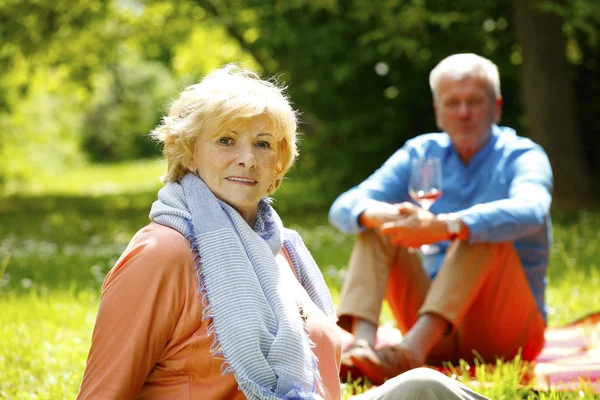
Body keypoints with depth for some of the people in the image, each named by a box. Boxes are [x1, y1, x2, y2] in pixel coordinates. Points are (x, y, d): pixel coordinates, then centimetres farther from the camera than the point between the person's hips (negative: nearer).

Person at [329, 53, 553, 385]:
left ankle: (412, 348, -48)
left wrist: (443, 227, -46)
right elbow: (343, 208, -6)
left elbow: (528, 212, -30)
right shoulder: (420, 154, 7)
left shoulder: (522, 156, -5)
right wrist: (382, 214, -31)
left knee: (481, 230, -28)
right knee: (377, 226, -11)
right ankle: (362, 344, -36)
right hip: (440, 336, 4)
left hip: (506, 331, -4)